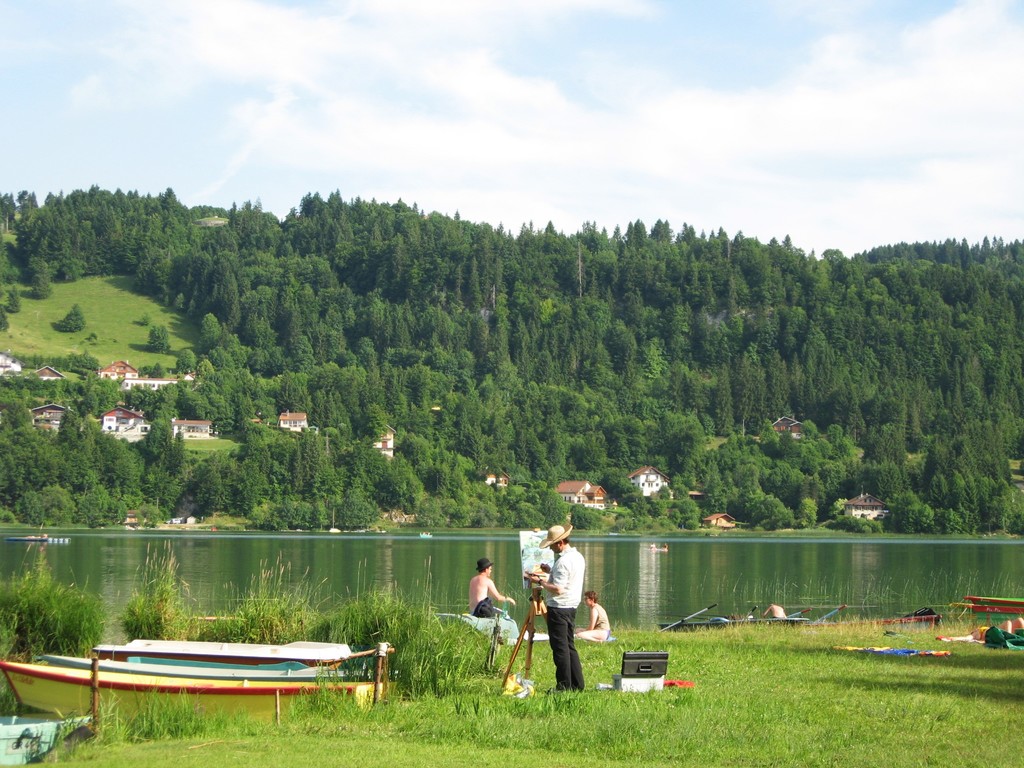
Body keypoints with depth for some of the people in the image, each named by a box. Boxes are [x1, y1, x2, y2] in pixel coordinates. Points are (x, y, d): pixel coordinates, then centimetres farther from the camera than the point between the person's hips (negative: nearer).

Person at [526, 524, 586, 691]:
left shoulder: (563, 561, -19)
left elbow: (558, 589, -23)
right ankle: (577, 685, 14)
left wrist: (540, 581, -12)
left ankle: (564, 687, -4)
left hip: (559, 608, -10)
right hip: (572, 607, 10)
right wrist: (548, 576, 17)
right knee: (569, 646, 13)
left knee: (560, 648, -5)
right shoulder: (579, 557, 12)